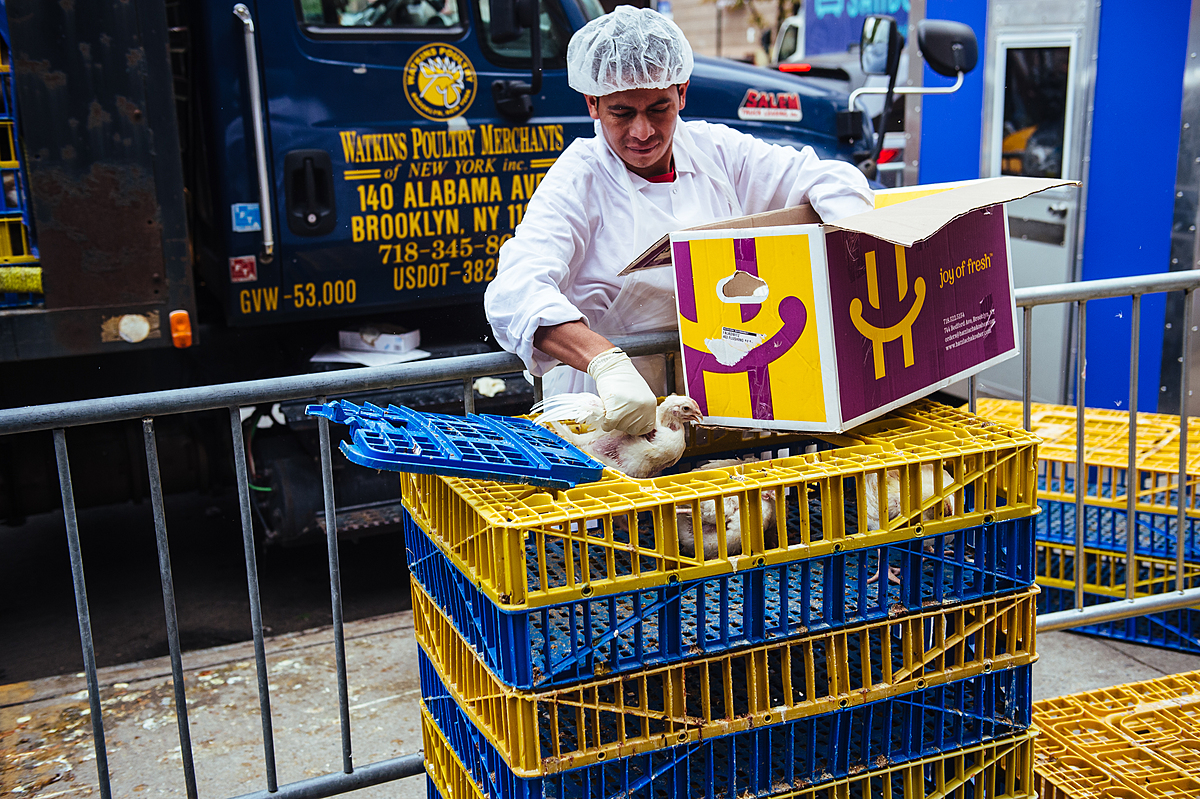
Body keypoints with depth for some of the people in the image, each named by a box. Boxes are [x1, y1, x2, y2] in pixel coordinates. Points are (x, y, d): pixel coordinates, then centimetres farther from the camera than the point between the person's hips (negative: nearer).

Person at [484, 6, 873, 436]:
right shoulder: (577, 181, -8)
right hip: (606, 406, -3)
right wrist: (607, 363, -41)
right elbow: (515, 292, -24)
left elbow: (831, 179, 9)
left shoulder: (717, 150, 6)